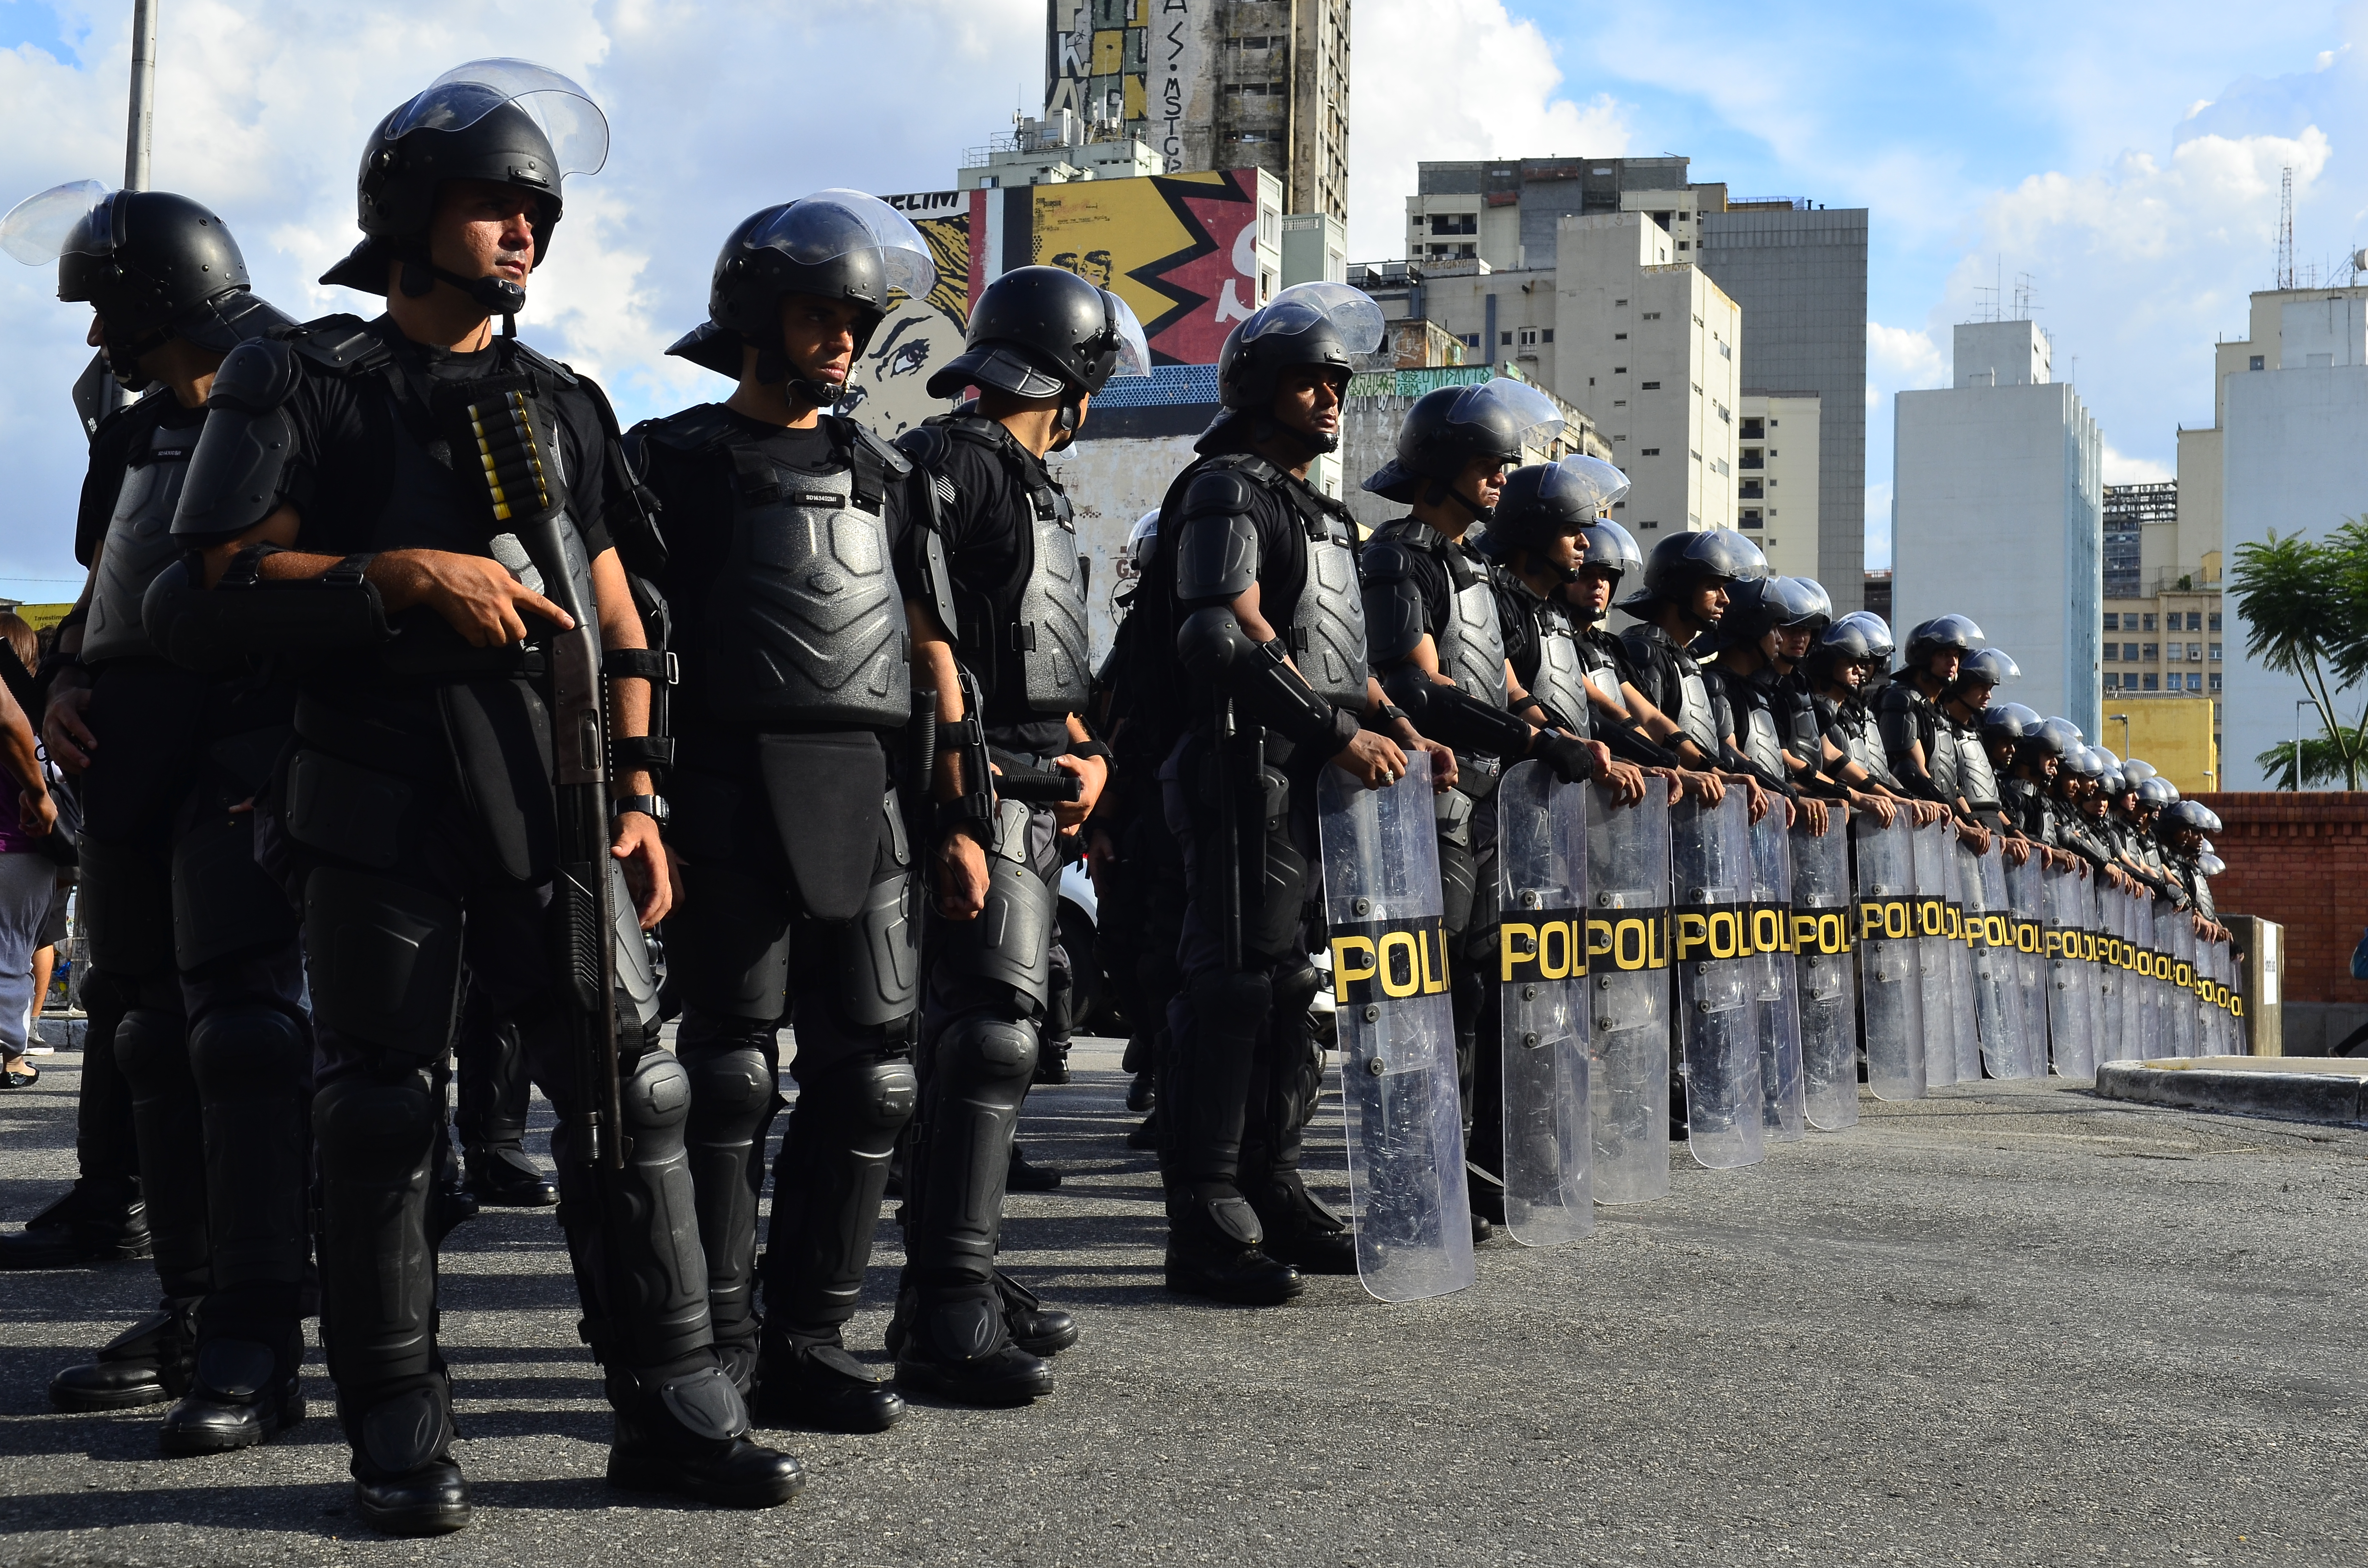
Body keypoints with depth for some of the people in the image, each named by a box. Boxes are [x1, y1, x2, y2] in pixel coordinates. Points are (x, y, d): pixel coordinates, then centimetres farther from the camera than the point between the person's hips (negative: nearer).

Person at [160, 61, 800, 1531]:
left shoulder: (563, 405, 18)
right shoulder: (306, 385, 3)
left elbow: (619, 627, 19)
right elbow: (219, 584, -7)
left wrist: (637, 798, 11)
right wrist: (406, 576, -18)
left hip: (554, 809, 4)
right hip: (383, 808, -4)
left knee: (630, 1091, 1)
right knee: (384, 1114, 1)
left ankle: (674, 1405, 8)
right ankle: (402, 1433, 10)